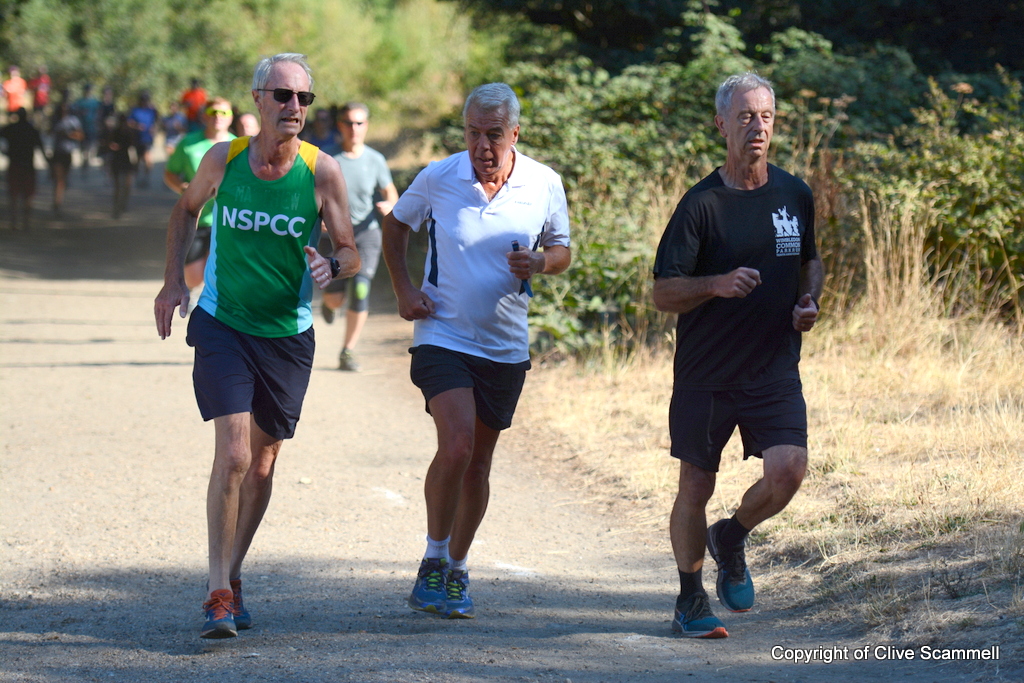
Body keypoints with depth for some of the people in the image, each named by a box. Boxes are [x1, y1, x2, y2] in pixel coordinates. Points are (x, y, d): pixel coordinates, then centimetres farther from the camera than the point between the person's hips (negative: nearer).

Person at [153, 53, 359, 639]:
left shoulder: (323, 172, -8)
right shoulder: (223, 159, -6)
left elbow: (352, 253, -4)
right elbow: (187, 210, 15)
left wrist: (331, 267, -27)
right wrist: (174, 278, 6)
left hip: (288, 336, 1)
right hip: (223, 327, -1)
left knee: (263, 464, 11)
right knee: (233, 455, -16)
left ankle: (233, 575, 30)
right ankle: (220, 592, -11)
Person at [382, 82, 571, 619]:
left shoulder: (544, 185, -3)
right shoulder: (438, 178, -6)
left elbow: (561, 251, 10)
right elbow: (395, 226, 12)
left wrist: (540, 262, -13)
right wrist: (403, 289, 0)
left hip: (505, 347, 3)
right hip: (443, 336, -3)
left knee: (477, 464, 11)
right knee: (456, 447, -21)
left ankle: (456, 572, 28)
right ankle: (433, 564, -4)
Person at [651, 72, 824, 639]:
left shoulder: (794, 195, 5)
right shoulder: (701, 204, -9)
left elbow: (810, 260, 23)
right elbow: (663, 294, -10)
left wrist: (809, 301, 3)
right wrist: (719, 284, -27)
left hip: (775, 368, 3)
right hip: (705, 372, -3)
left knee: (789, 469, -15)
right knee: (696, 486, 5)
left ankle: (731, 538, 16)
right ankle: (690, 601, 25)